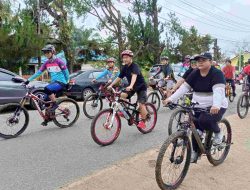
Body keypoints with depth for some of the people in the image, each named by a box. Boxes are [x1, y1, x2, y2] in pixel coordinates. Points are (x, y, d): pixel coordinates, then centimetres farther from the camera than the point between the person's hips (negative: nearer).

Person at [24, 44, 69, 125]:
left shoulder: (59, 61, -10)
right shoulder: (46, 63, 7)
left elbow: (66, 72, -5)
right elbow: (38, 72, 5)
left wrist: (67, 83, 1)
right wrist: (28, 80, -1)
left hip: (61, 83, -7)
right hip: (53, 82, 7)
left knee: (47, 89, -33)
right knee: (46, 101, 1)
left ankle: (55, 104, -12)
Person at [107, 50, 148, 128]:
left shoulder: (135, 66, -24)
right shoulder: (125, 68, -2)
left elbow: (134, 76, -42)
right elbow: (119, 77, 0)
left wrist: (130, 86, -59)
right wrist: (111, 85, -8)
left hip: (141, 86, -6)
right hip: (131, 87, 7)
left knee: (141, 104, -15)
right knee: (122, 95, -17)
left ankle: (143, 121, 4)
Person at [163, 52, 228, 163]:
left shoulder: (217, 73, -12)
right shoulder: (195, 74, 3)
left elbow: (218, 91, -27)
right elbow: (184, 88, -2)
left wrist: (216, 105, -45)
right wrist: (171, 99, -14)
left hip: (216, 107, -5)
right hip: (198, 107, 5)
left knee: (204, 120, -30)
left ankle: (218, 133, 2)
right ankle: (195, 151, 23)